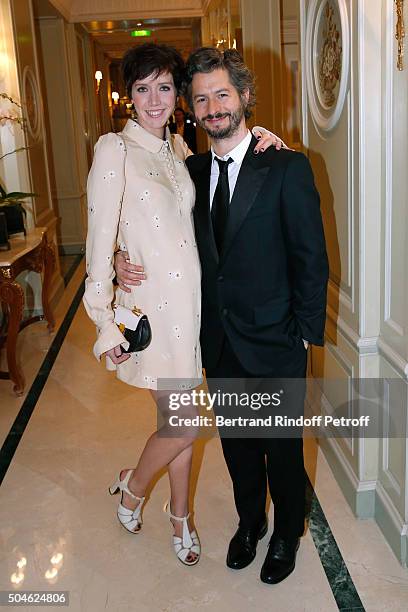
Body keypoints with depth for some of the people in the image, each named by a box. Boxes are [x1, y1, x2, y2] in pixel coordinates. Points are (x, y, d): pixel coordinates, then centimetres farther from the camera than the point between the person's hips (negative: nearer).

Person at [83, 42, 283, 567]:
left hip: (192, 296, 6)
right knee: (183, 425, -2)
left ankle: (180, 516, 35)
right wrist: (106, 322, -13)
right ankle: (132, 486, 29)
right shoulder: (114, 149, -9)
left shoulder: (178, 148, 10)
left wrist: (262, 139, 1)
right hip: (153, 302, -6)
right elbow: (100, 239, -12)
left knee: (181, 419, 15)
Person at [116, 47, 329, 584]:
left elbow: (312, 259, -10)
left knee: (282, 446, 14)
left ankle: (287, 533, 39)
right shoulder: (190, 171, 3)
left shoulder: (287, 168, -12)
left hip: (274, 344, -4)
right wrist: (126, 261, -7)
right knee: (237, 444, 21)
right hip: (219, 343, 5)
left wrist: (305, 333, -10)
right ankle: (250, 522, 46)